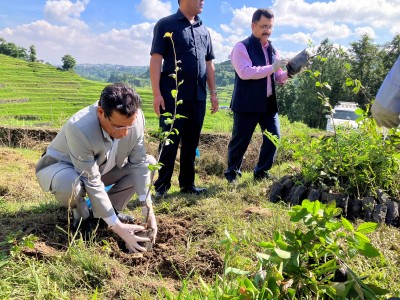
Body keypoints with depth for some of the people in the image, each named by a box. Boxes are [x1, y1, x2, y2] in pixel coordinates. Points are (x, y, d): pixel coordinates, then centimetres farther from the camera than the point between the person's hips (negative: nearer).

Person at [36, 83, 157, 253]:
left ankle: (111, 208, 3)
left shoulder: (136, 118, -25)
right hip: (63, 166, -5)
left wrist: (147, 207, -21)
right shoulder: (79, 128, -39)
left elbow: (139, 163, -16)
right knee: (68, 184, -40)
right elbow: (92, 183, -35)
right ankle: (80, 212, -3)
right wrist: (117, 226, -33)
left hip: (104, 167, 5)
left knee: (149, 162, -11)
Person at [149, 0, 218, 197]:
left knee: (191, 143, 9)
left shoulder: (204, 30, 17)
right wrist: (157, 93, -15)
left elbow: (209, 63, 20)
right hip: (174, 96, -5)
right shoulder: (166, 25, 0)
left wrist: (213, 92, 14)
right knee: (170, 142, -2)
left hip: (198, 97, 5)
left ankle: (187, 183, 20)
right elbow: (156, 59, -7)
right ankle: (162, 186, 9)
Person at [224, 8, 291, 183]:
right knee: (240, 140, 3)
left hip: (269, 103, 6)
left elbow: (277, 77, 18)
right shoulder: (242, 47, -6)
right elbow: (245, 72, -21)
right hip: (247, 103, -6)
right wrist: (271, 68, -23)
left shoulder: (272, 50, 15)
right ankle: (232, 173, 24)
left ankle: (261, 172, 20)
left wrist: (288, 74, -3)